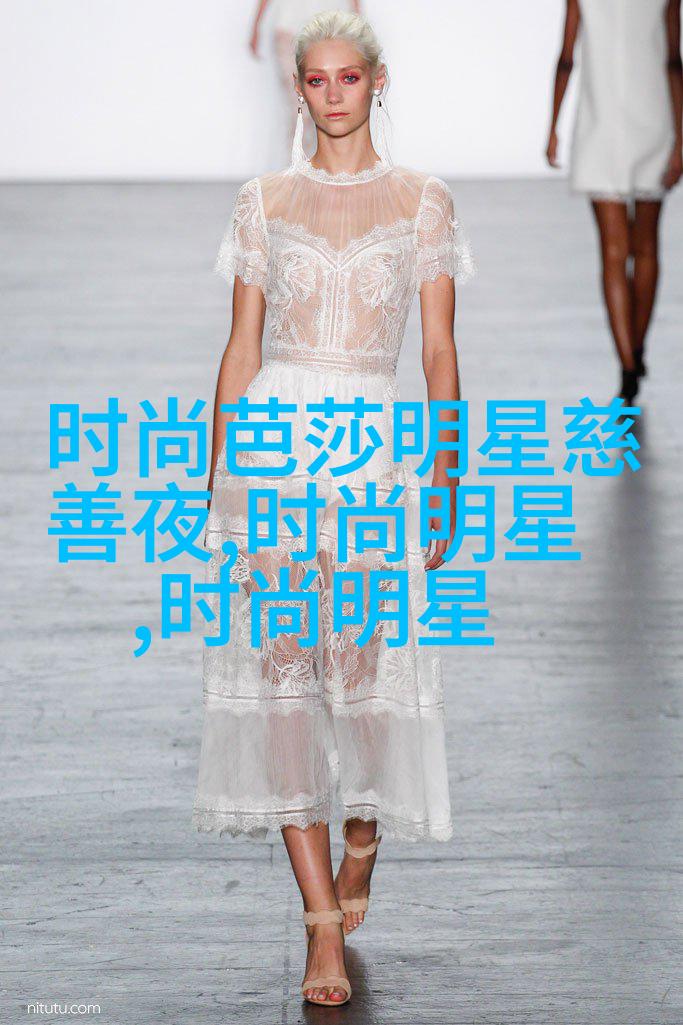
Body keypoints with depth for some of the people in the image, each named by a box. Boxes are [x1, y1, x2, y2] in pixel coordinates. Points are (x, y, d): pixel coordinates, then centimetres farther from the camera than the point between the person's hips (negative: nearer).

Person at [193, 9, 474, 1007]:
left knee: (369, 663, -4)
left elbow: (440, 352, 5)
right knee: (280, 671, -7)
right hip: (273, 440, 1)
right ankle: (325, 926, -4)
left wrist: (446, 484, -1)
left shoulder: (423, 200, 6)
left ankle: (355, 873, 23)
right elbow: (242, 346, 10)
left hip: (371, 448, -1)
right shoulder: (267, 198, 9)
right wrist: (218, 482, 6)